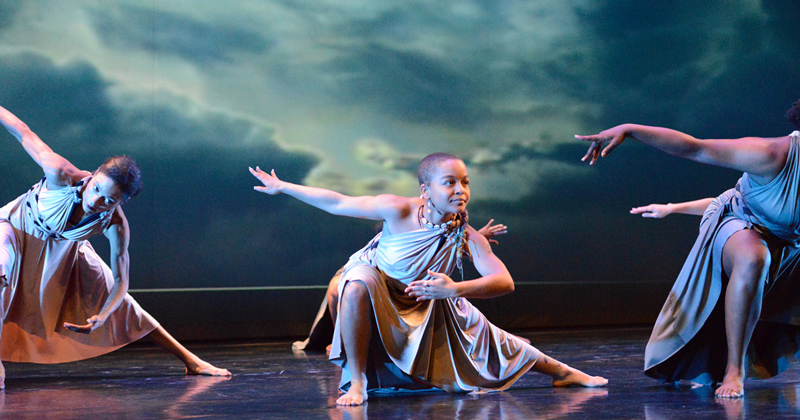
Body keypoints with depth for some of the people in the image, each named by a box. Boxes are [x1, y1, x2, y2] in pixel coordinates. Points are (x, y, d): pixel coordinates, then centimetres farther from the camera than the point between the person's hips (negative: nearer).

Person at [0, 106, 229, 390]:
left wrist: (101, 318, -44)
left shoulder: (115, 225, -31)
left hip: (65, 248, 2)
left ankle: (190, 360, 12)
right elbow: (24, 134, -26)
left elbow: (120, 281, -26)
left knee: (119, 302, 3)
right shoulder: (62, 175, -40)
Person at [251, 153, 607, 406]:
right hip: (377, 289, -3)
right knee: (357, 282, -38)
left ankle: (561, 372, 23)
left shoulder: (468, 238, -24)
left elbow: (504, 282, -32)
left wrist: (455, 289, -49)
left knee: (479, 333, 1)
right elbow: (339, 204, -23)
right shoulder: (400, 211, -31)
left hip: (428, 307, 3)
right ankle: (356, 384, -27)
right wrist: (282, 187, -19)